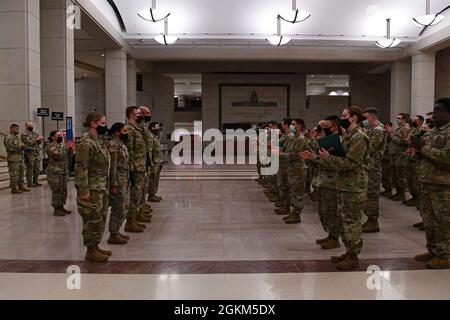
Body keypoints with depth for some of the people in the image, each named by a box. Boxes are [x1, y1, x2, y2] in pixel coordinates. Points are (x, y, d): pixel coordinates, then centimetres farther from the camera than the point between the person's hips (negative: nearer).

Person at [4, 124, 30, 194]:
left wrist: (26, 148, 6)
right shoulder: (8, 138, -10)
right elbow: (10, 147, -22)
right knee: (14, 174, -6)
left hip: (20, 158, 9)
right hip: (13, 159, -9)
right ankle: (14, 188, 0)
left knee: (21, 173, 15)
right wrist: (20, 146, -19)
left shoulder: (18, 137, 19)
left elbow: (22, 145, 26)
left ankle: (21, 186, 25)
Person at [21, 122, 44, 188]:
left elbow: (38, 142, 19)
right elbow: (28, 142, -18)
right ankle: (29, 183, 4)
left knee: (37, 169, 11)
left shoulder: (34, 133, 17)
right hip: (29, 154, -7)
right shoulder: (24, 134, -6)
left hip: (37, 153, 7)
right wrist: (37, 139, -18)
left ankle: (36, 181, 20)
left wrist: (40, 140, -2)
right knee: (30, 169, -2)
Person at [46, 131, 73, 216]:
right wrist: (67, 149, -18)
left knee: (64, 190, 11)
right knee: (57, 191, -5)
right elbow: (58, 155, -22)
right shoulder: (50, 147, -8)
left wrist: (70, 149, 0)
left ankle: (61, 207, 22)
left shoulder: (62, 146, 17)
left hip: (64, 172, 8)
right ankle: (56, 209, 4)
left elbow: (68, 157, 16)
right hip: (55, 172, -8)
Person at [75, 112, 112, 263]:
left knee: (100, 219, 16)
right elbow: (81, 168, -20)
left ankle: (95, 247, 28)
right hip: (92, 190, -10)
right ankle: (90, 251, 12)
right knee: (93, 220, -1)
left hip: (101, 189, 10)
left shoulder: (98, 141, 13)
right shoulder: (86, 143, -17)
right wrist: (84, 191, -22)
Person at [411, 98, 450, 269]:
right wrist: (418, 148, 2)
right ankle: (432, 250, 28)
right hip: (426, 181, 8)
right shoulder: (431, 132, 15)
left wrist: (423, 147, -17)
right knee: (429, 219, 15)